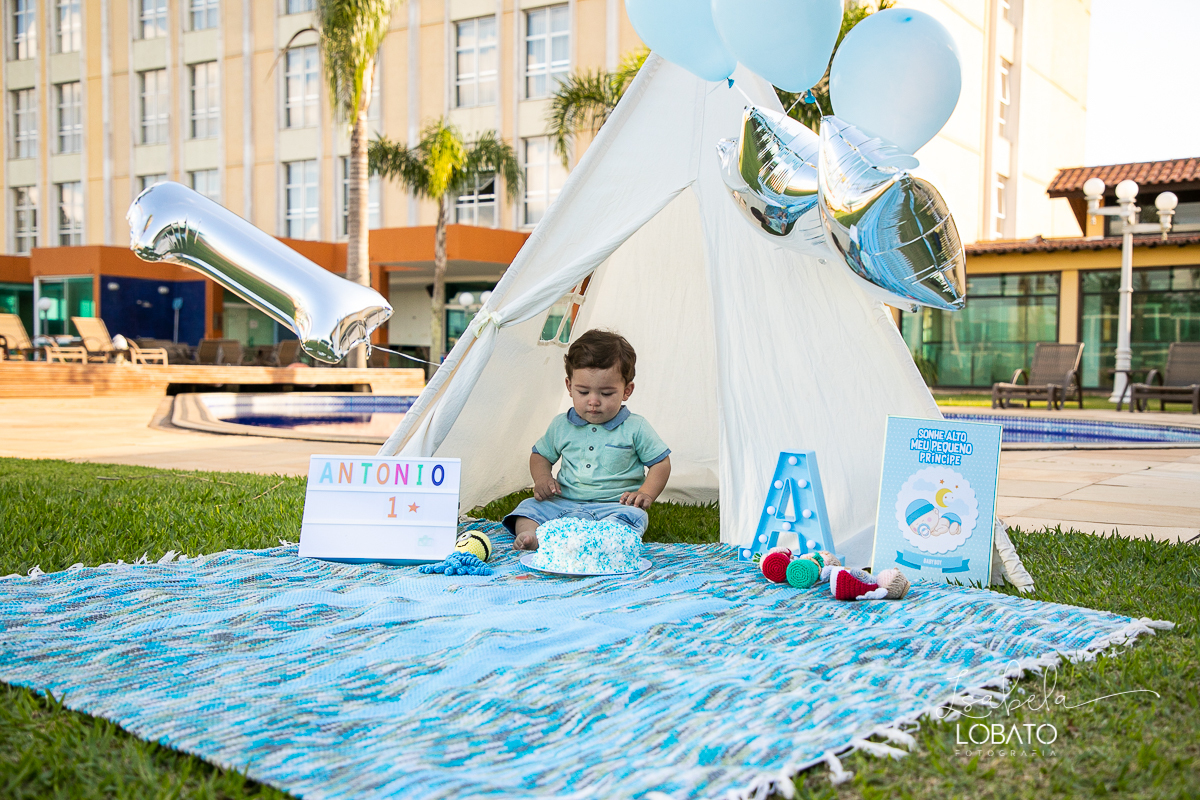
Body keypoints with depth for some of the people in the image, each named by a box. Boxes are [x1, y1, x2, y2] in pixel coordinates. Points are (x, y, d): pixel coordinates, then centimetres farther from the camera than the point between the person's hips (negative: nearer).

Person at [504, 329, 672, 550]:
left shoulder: (635, 428, 2)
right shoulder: (561, 426, 11)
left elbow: (661, 462, 8)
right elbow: (541, 455, 25)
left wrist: (646, 494, -8)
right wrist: (542, 478, 3)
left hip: (613, 506, -3)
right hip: (563, 504, 4)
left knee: (632, 515, -34)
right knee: (531, 506, -16)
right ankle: (529, 535, -44)